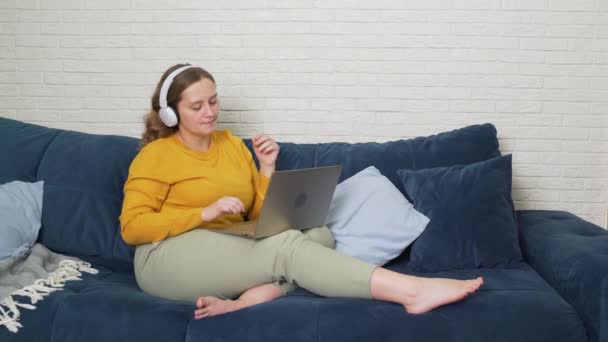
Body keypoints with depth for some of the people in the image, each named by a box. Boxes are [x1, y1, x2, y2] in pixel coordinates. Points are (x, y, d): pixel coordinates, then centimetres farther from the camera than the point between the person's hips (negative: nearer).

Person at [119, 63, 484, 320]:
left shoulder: (233, 144, 16)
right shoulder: (155, 155, 3)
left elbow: (260, 216, 15)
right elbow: (132, 227, -7)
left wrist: (267, 169, -2)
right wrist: (206, 213, -15)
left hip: (228, 255, 6)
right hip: (170, 258, -6)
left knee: (319, 234, -19)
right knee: (287, 245, -30)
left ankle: (245, 302, -41)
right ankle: (411, 290, -40)